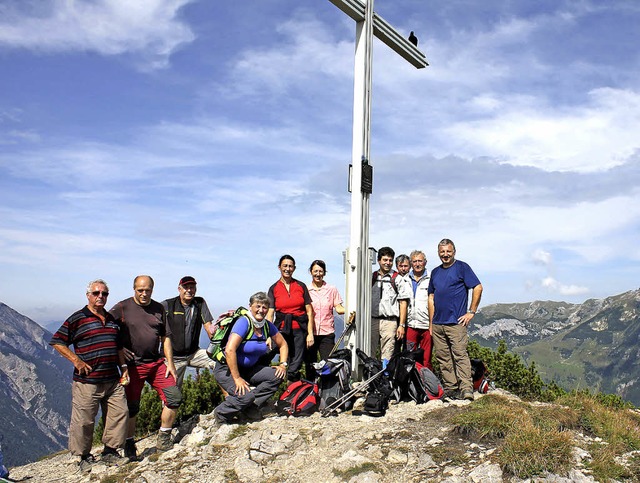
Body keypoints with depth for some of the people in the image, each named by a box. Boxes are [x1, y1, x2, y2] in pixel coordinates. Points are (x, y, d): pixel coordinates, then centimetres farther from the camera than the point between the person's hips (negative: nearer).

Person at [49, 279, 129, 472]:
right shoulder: (77, 318, -4)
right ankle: (84, 457, 18)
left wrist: (123, 366, 15)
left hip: (113, 380, 6)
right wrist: (76, 360, -12)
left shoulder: (112, 319, 15)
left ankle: (110, 451, 20)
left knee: (119, 413, 5)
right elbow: (57, 341, -5)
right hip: (87, 381, -5)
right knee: (83, 420, 0)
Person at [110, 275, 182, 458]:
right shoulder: (122, 308, -3)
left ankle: (163, 440, 12)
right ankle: (129, 446, 21)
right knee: (131, 407, 3)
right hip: (132, 365, -3)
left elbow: (165, 337, 11)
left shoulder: (159, 308, 9)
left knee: (174, 398, -4)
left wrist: (170, 363, 6)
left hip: (157, 362, 4)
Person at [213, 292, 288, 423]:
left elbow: (282, 345, 14)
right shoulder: (244, 322, -21)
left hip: (249, 369, 7)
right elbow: (229, 350, -30)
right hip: (227, 368, -7)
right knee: (246, 396, -28)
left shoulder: (267, 325, -1)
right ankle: (221, 413, 0)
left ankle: (250, 407, -5)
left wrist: (283, 364, -3)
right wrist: (237, 378, -28)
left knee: (277, 376, -13)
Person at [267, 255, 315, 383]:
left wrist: (310, 333, -1)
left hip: (300, 329, 0)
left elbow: (309, 311, 6)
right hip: (282, 329, 0)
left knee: (296, 363, -4)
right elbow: (269, 314, 0)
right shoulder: (273, 289, 6)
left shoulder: (301, 286, 7)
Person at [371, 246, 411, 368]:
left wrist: (402, 325, -5)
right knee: (369, 354, 5)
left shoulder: (397, 279, 4)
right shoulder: (372, 277, 13)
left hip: (389, 321, -3)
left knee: (387, 357, -5)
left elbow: (403, 303, 2)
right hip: (372, 320, 3)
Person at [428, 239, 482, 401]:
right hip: (437, 324, 6)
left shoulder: (462, 267, 1)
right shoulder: (435, 272, 18)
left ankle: (466, 390, -10)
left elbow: (478, 288, -5)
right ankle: (450, 389, 13)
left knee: (460, 355, -10)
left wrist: (471, 312, -8)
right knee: (443, 358, 7)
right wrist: (431, 323, 14)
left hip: (456, 322, -6)